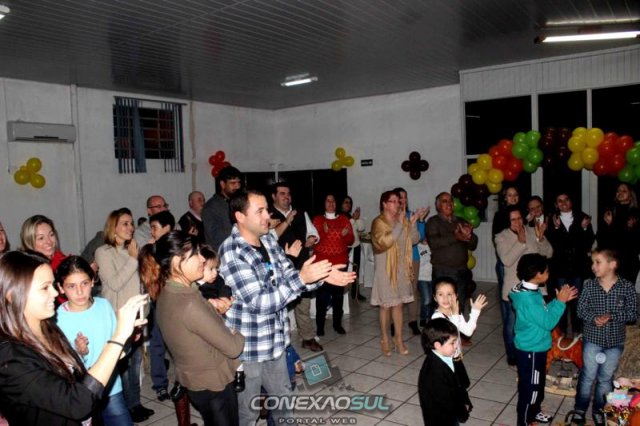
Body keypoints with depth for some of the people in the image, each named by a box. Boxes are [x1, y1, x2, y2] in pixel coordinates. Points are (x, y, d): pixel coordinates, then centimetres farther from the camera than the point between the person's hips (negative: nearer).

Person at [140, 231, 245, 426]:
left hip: (196, 380, 8)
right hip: (213, 384, -8)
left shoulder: (166, 294, -4)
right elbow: (233, 347, -23)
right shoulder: (189, 303, -31)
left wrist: (211, 308, -4)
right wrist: (238, 335, -3)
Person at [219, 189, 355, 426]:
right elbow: (259, 302, -28)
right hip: (247, 347, -7)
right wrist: (302, 278, -32)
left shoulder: (269, 239, 0)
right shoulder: (231, 253, -24)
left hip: (274, 340, 7)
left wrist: (321, 276, -11)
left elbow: (289, 275, 6)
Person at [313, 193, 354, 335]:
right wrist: (324, 232, -20)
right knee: (322, 294, -7)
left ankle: (338, 323, 15)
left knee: (338, 293, 3)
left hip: (340, 262, 2)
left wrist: (346, 235, -12)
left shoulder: (344, 219, 10)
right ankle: (320, 325, 2)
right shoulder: (317, 219, 3)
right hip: (322, 262, -2)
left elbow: (351, 241, 9)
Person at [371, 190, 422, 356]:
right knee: (386, 304, 4)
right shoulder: (378, 222, -11)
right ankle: (384, 339, 18)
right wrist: (399, 225, -25)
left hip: (401, 267, 5)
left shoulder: (403, 220, 6)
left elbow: (414, 239, 3)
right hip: (385, 268, -5)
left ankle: (399, 339, 18)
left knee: (398, 304, 9)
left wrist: (413, 223, -12)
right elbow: (385, 242, -26)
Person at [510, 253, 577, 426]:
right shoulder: (528, 299, -31)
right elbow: (548, 322, -26)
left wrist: (559, 300, 2)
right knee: (530, 387, 8)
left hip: (536, 348, 10)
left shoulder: (531, 291, 1)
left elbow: (544, 313, 13)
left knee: (538, 384, 26)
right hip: (530, 351, -10)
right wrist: (560, 302, -18)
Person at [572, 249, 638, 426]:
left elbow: (633, 313, -9)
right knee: (588, 375, 10)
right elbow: (581, 309, -5)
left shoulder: (627, 287, -10)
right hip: (592, 338, 0)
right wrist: (594, 318, -24)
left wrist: (612, 316, -23)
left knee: (606, 378, 15)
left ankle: (599, 410, 33)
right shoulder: (589, 285, -9)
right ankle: (580, 408, 27)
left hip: (615, 341, 0)